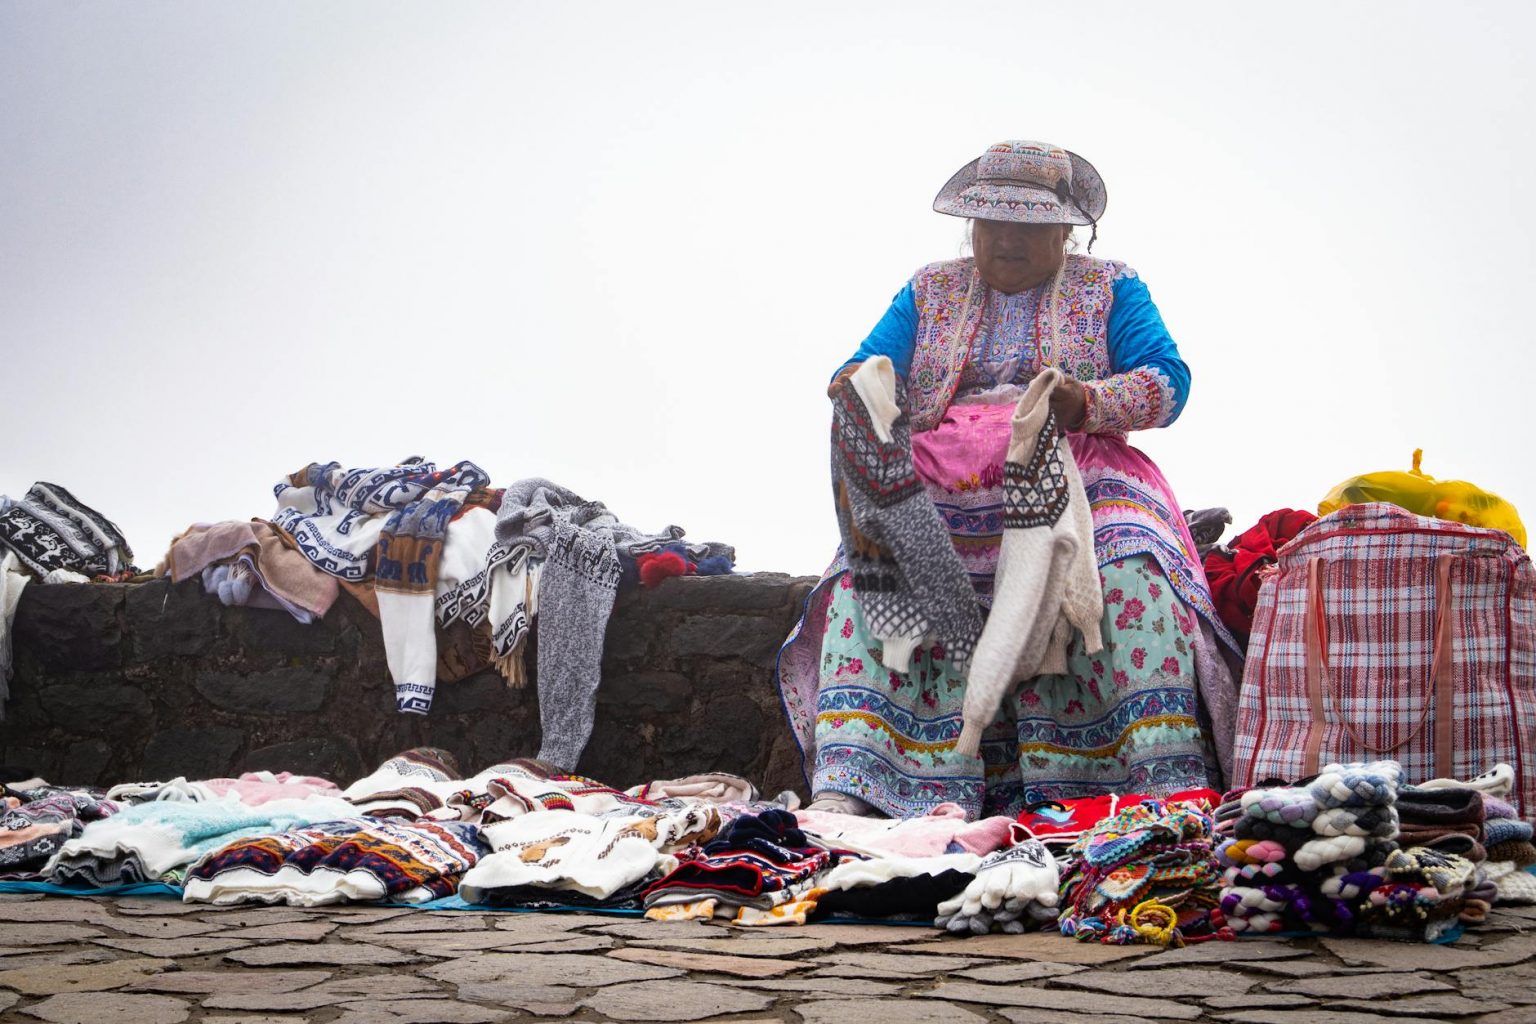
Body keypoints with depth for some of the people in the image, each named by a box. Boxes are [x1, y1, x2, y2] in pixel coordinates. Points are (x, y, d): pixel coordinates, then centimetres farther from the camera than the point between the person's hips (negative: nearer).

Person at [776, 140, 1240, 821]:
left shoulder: (1109, 287, 14)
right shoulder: (930, 292, 20)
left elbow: (1168, 380, 0)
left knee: (1130, 565, -35)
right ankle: (843, 785, -36)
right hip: (940, 486, 2)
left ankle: (1167, 776, -36)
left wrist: (1087, 403, -21)